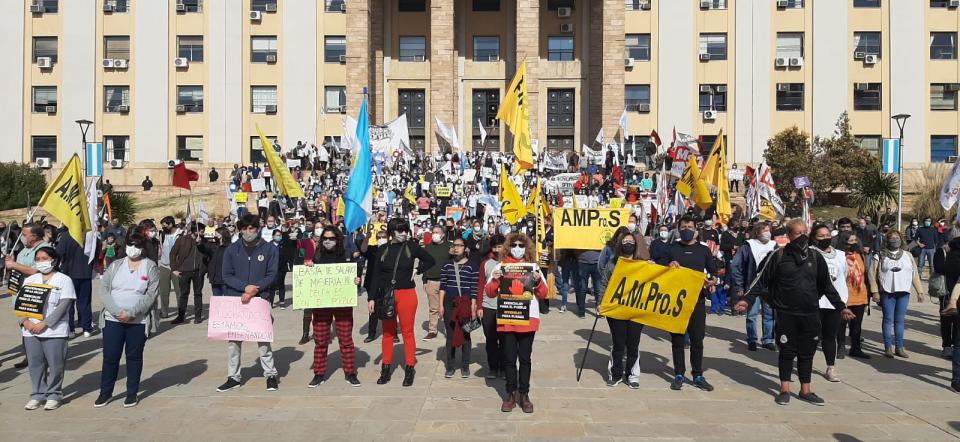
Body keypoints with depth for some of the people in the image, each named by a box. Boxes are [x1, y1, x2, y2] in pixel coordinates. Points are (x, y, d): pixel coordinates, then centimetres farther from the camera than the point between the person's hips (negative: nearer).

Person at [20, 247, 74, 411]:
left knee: (55, 365, 1)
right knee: (35, 364, 10)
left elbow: (63, 306, -11)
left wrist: (44, 324, -16)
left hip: (54, 331, -4)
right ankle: (38, 394, 22)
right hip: (30, 330, 4)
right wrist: (25, 321, -9)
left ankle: (54, 395, 14)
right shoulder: (30, 280, 12)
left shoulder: (64, 280, -3)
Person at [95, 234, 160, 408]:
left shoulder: (150, 267, -1)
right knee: (110, 357, 5)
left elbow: (151, 294, -9)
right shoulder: (115, 265, 7)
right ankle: (105, 392, 20)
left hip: (138, 321, -2)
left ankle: (132, 393, 18)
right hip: (113, 319, 2)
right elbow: (104, 289, 0)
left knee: (134, 357, 8)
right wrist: (116, 311, -14)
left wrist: (131, 313, -18)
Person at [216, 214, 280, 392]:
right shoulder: (231, 250, 5)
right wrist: (245, 287, -15)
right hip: (234, 299, 2)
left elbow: (271, 275, -2)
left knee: (263, 338, 3)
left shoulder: (269, 249, 1)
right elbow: (227, 275, 1)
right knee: (233, 339, 7)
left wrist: (254, 290, -14)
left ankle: (271, 374, 13)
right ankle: (233, 377, 18)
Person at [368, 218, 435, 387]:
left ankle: (409, 369, 10)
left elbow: (430, 260, 10)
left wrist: (417, 271, -2)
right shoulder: (382, 250, 4)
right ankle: (386, 368, 20)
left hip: (407, 294, -2)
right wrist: (372, 298, 1)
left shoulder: (412, 247, -1)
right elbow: (377, 276, 5)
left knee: (407, 332, 2)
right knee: (387, 332, 10)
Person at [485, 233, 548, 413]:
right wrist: (494, 281, -16)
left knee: (525, 358, 6)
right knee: (509, 358, 6)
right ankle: (511, 394, 17)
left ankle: (524, 394, 16)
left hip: (528, 319, 0)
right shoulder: (501, 267, 4)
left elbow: (543, 294, 6)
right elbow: (490, 293, 3)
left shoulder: (534, 267, 6)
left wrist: (538, 281, -13)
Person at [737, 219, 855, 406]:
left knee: (807, 353, 9)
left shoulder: (816, 257, 6)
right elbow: (763, 281, 0)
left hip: (810, 315, 3)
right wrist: (748, 300, -7)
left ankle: (805, 390, 22)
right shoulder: (779, 256, -3)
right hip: (786, 314, -2)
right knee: (787, 352, 6)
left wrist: (841, 307, 12)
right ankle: (785, 389, 18)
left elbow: (827, 285, 13)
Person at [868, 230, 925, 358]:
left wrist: (919, 291, 7)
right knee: (888, 319, 0)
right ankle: (888, 347, 6)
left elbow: (915, 274, 13)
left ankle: (899, 348, 14)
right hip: (887, 292, -3)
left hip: (904, 292, 3)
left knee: (899, 320, 7)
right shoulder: (881, 255, 2)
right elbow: (873, 273, -2)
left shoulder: (908, 256, 12)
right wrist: (875, 291, -8)